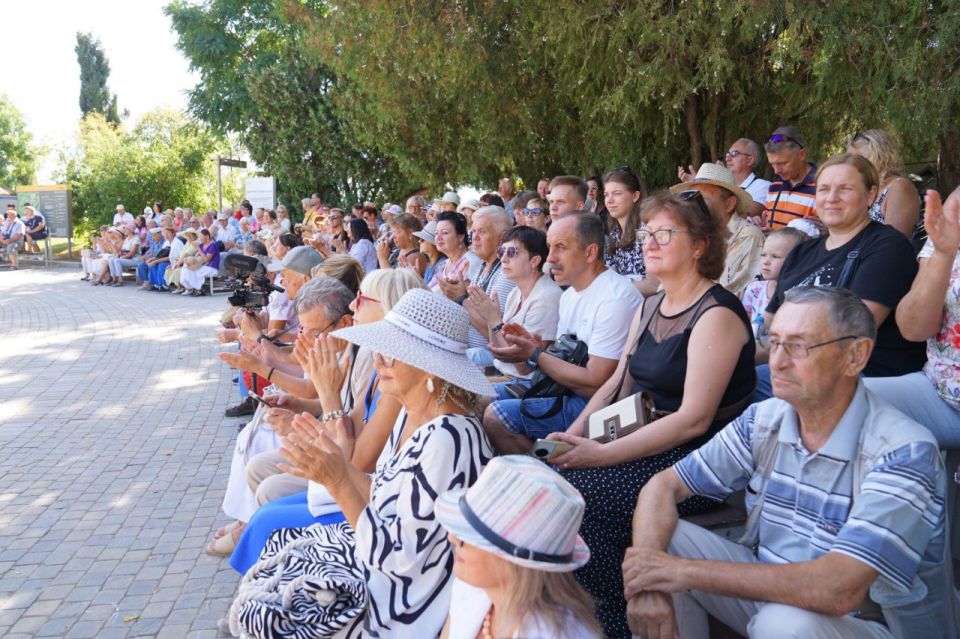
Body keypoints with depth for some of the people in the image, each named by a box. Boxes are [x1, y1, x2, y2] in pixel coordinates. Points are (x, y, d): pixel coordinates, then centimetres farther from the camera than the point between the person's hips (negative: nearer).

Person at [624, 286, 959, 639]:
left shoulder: (904, 452, -24)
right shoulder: (763, 421, -5)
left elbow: (839, 590, -35)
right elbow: (664, 486, -5)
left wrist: (687, 571, -31)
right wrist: (646, 581, -25)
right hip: (769, 597, 5)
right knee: (664, 539, -12)